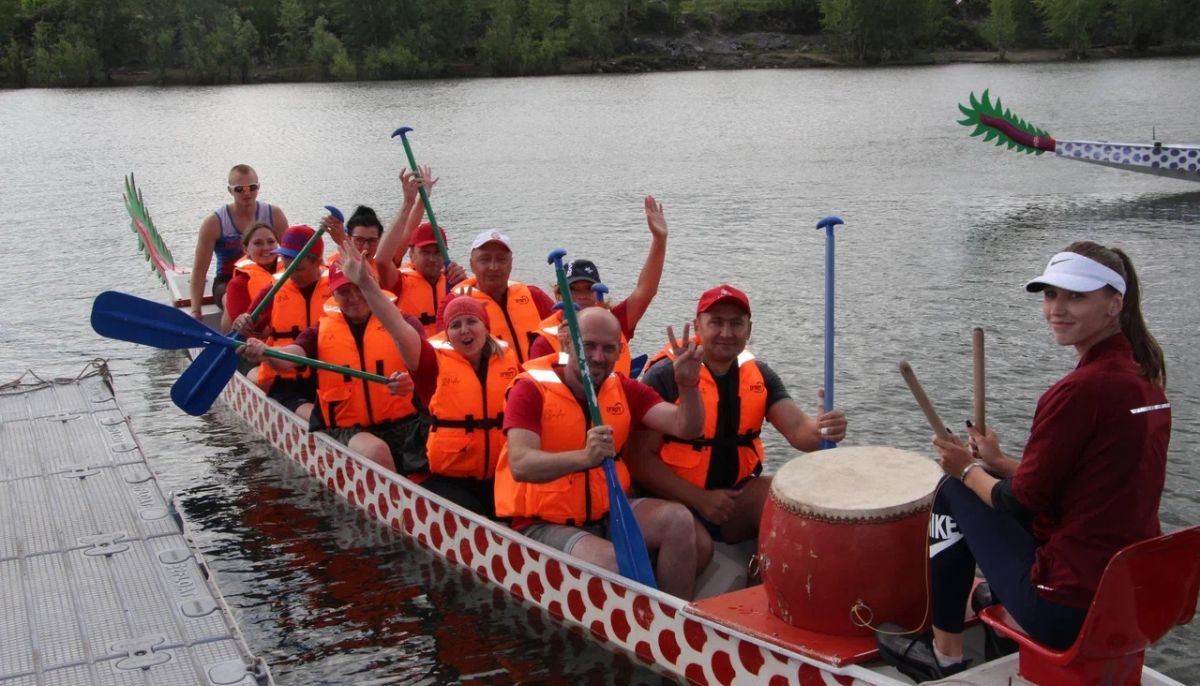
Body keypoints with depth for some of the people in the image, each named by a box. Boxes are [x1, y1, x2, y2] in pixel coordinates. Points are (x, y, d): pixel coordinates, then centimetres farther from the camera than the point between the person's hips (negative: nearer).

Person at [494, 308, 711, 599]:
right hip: (544, 524, -5)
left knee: (678, 520, -18)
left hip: (608, 513, 5)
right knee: (614, 563, -31)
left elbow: (684, 427, -4)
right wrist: (584, 457, -42)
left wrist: (688, 386, -25)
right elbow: (519, 465, -26)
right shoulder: (531, 389, -11)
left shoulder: (624, 390, 5)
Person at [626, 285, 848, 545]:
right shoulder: (666, 375, -13)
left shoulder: (758, 374, 3)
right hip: (677, 499, -5)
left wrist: (822, 429, -34)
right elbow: (639, 457, -14)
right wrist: (699, 499, -20)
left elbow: (798, 430, -10)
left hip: (737, 494, 5)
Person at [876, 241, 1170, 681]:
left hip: (1067, 610, -8)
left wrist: (968, 470, 5)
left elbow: (1024, 503, -13)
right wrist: (995, 463, 18)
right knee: (990, 485, 24)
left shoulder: (1079, 391, -21)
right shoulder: (1145, 375, 5)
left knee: (954, 492, 9)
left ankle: (944, 653, 20)